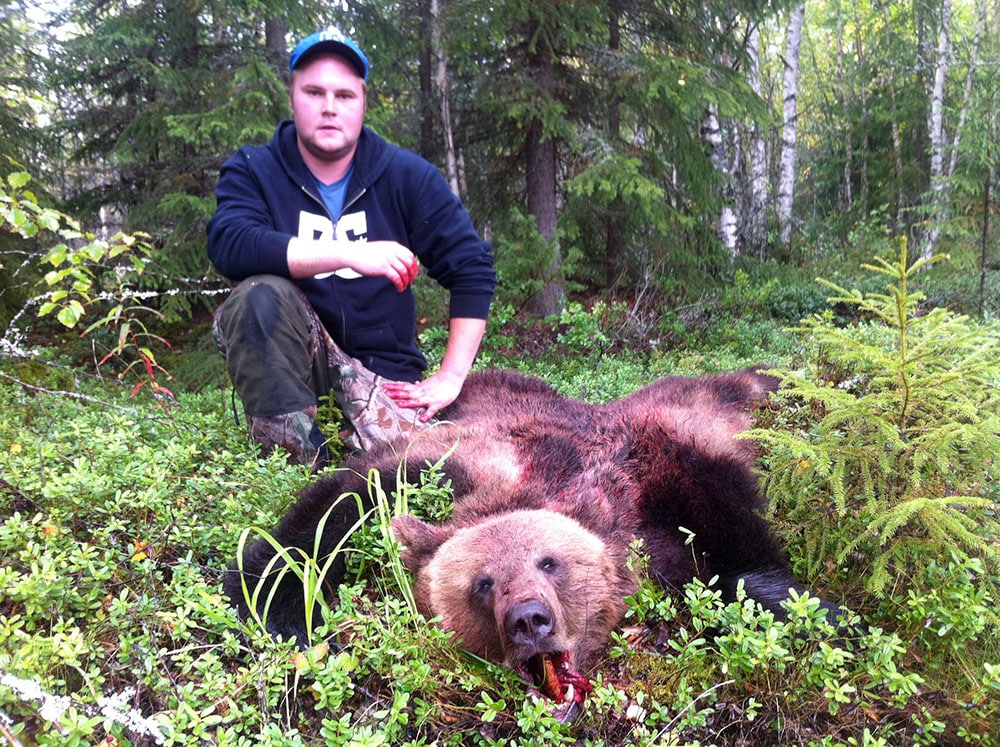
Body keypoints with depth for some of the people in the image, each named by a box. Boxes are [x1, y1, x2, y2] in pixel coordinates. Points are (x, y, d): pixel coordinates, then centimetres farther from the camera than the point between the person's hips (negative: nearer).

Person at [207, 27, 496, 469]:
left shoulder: (406, 175, 0)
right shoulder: (252, 171, -2)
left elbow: (473, 270, -2)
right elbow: (228, 245, -23)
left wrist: (451, 376, -10)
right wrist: (347, 254, -33)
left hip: (382, 365, 1)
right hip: (286, 363, 0)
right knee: (260, 295, -31)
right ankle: (298, 455, -22)